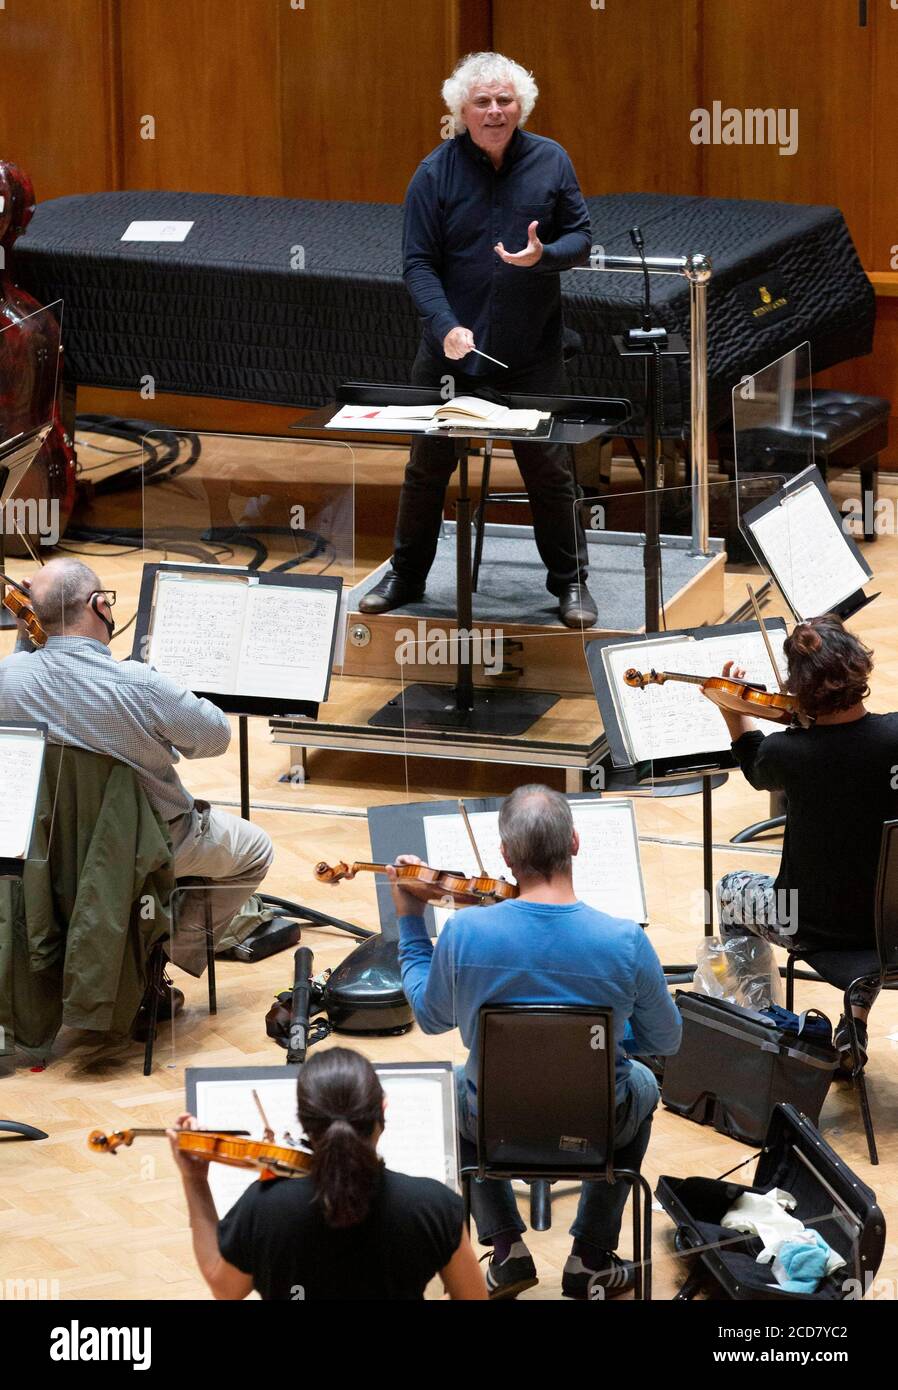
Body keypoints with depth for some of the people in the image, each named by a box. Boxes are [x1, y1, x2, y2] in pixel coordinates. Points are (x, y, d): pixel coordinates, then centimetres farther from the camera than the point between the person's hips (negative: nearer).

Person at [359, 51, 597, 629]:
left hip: (532, 353, 0)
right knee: (429, 467, 11)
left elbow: (581, 238, 3)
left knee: (550, 468, 3)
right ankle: (406, 576, 25)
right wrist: (446, 326, -22)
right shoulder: (436, 173, -6)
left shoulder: (551, 162, -2)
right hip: (452, 348, 0)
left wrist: (543, 256, -20)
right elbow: (418, 262, -8)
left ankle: (570, 581, 17)